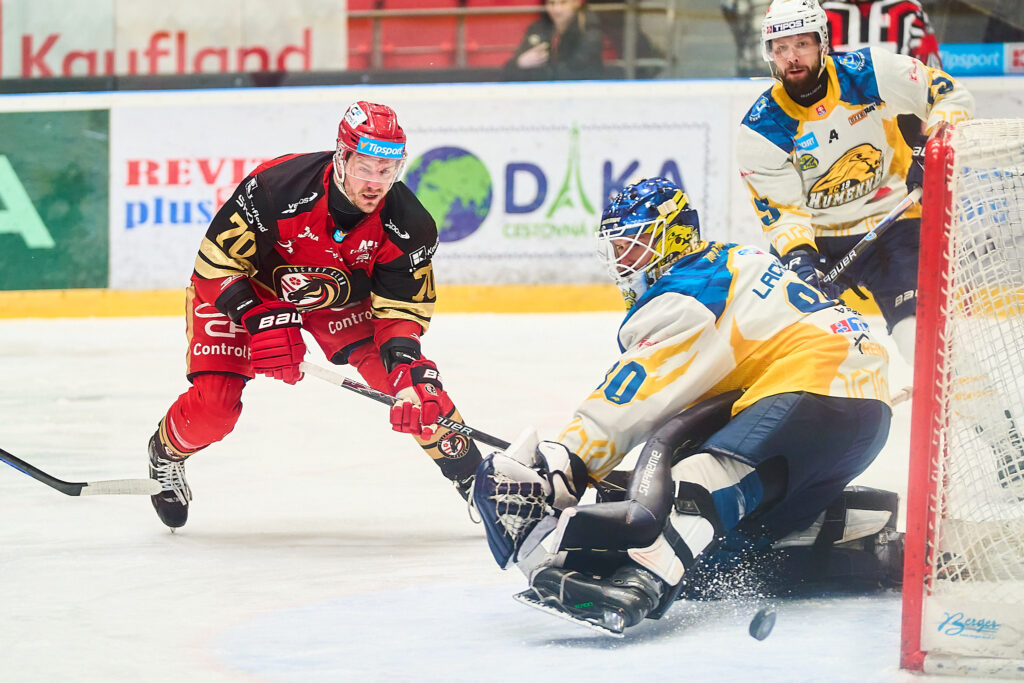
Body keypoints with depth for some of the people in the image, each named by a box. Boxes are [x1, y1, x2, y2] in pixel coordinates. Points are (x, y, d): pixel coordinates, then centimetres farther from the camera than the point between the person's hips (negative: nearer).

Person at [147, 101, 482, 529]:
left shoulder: (406, 224, -26)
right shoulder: (275, 189, -38)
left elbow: (402, 310, -19)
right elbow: (217, 262, -27)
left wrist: (409, 374, -36)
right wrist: (261, 319, -37)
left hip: (337, 293, 3)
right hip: (244, 287, -3)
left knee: (406, 373, -16)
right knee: (214, 404, -16)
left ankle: (466, 467, 4)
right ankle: (166, 455, 19)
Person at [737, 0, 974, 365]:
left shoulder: (869, 72, -12)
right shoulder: (761, 129, -10)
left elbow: (953, 97, -4)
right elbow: (782, 209, -9)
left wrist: (929, 148, -19)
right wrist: (799, 257, -27)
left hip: (892, 222, -2)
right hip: (818, 237, 2)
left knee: (916, 320, -19)